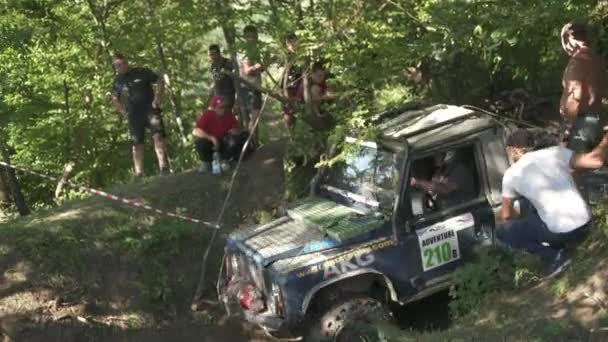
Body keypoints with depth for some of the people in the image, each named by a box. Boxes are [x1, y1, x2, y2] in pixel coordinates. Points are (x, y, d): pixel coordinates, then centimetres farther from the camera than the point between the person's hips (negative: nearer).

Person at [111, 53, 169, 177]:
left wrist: (157, 99, -7)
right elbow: (114, 98, 26)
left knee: (158, 135, -16)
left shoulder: (142, 72, -1)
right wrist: (123, 111, 13)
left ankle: (164, 167, -21)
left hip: (150, 110, -3)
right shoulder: (118, 81, 11)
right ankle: (138, 174, 6)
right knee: (137, 143, 4)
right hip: (133, 115, 3)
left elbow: (159, 82, 3)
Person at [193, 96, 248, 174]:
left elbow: (238, 131, -5)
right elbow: (195, 131, -29)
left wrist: (235, 131, -31)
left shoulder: (229, 114, -12)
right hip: (210, 143, -2)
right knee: (199, 141, -32)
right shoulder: (207, 115, -20)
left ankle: (225, 160, -4)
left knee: (235, 139, -27)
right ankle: (206, 162, -6)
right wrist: (211, 138, -39)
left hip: (224, 143, 2)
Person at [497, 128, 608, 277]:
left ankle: (553, 255, 3)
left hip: (561, 233, -6)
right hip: (585, 223, 6)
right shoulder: (556, 152, 6)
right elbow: (596, 161, 2)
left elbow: (507, 216, 13)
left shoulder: (511, 174, 2)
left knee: (502, 233, 12)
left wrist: (522, 224, 34)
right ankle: (558, 246, 22)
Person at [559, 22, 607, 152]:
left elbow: (574, 97, -22)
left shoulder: (578, 60, -15)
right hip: (596, 120, 9)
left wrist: (567, 128, -18)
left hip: (582, 122, -9)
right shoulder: (597, 60, 13)